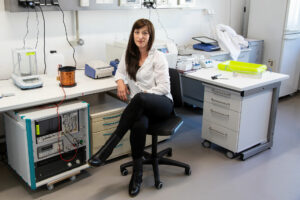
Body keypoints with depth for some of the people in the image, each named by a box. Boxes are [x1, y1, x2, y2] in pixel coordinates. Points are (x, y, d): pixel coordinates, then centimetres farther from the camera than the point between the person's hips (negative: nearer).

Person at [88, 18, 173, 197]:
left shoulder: (158, 57, -2)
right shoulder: (129, 55, 13)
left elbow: (164, 87, -6)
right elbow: (120, 72, 28)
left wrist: (144, 93, -18)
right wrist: (121, 82, 4)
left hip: (162, 104, -3)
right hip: (142, 108, 3)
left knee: (139, 99, -41)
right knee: (140, 124, -38)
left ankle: (108, 147, -36)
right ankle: (138, 171, -21)